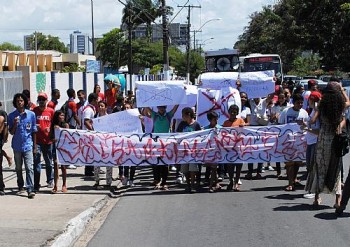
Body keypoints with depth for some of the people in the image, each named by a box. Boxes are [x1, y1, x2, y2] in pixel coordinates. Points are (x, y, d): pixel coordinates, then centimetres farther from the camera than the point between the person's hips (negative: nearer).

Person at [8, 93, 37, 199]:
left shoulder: (31, 114, -1)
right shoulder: (12, 116, 0)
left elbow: (34, 131, 5)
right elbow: (11, 132, 1)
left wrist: (35, 146, 5)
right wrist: (15, 124, -18)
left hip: (28, 145, -2)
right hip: (17, 146, 2)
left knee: (29, 168, -11)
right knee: (18, 168, 14)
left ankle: (30, 190, -14)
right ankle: (21, 187, 29)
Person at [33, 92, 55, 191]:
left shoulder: (51, 111, 3)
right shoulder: (34, 111, 1)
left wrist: (50, 129, -10)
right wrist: (34, 127, -12)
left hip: (48, 140, 1)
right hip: (37, 140, -1)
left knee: (49, 162, 14)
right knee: (37, 162, -7)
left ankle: (50, 181, 30)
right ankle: (36, 185, -6)